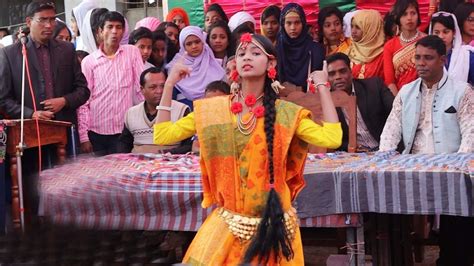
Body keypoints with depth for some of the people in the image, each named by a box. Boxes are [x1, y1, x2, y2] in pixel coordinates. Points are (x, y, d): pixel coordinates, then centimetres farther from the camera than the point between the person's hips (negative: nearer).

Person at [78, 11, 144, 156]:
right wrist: (83, 136, -3)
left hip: (126, 131, 0)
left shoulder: (132, 52, 3)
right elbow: (83, 101, 1)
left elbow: (141, 87, 2)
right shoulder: (88, 61, 1)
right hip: (97, 133, 0)